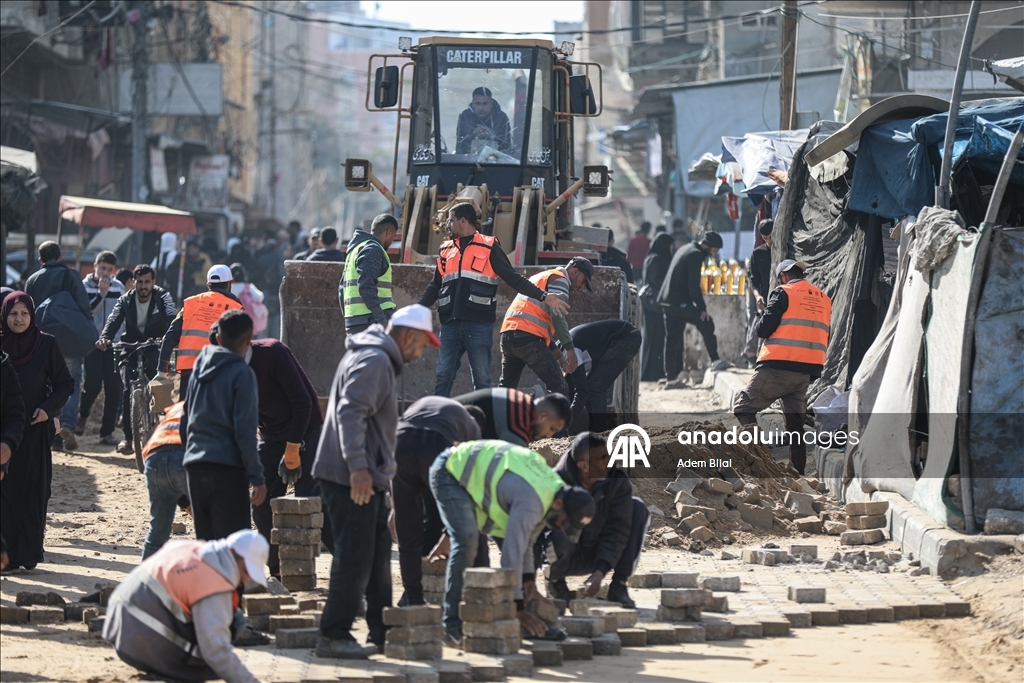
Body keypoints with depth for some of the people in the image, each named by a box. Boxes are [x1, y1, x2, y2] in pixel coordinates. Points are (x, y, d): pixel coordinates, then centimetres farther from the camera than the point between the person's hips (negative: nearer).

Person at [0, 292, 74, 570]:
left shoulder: (46, 344, 0)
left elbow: (65, 383, 6)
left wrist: (49, 408, -9)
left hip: (35, 429, -1)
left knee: (33, 490, -1)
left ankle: (29, 553, 4)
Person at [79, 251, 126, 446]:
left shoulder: (118, 287, 7)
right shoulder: (85, 286, 0)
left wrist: (109, 337, 3)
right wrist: (101, 293, -19)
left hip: (113, 343, 2)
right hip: (92, 342, -2)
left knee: (113, 387, -3)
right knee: (92, 384, -11)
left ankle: (107, 432, 3)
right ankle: (82, 415, 19)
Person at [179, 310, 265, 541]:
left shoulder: (200, 370, 15)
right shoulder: (242, 373, -6)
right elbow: (244, 431, -12)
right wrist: (257, 478, -9)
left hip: (194, 467, 7)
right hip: (227, 468, -7)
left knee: (206, 542, 12)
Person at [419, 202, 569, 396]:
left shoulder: (489, 248, 2)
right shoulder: (446, 250, 17)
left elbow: (514, 279, 1)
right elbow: (435, 287, 22)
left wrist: (544, 297, -9)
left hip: (479, 325, -4)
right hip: (450, 325, 4)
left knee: (482, 380, -2)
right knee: (443, 376, -1)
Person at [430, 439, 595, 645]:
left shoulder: (555, 487, -4)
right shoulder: (532, 501, -34)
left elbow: (527, 540, 7)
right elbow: (513, 552, -35)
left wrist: (529, 585, 3)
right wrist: (518, 610, -31)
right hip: (450, 472, -10)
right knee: (467, 542, -24)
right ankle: (453, 627, -22)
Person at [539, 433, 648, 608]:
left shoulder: (617, 480, -15)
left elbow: (617, 531, -17)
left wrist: (599, 573, -29)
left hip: (596, 555, 4)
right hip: (565, 556, -3)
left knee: (638, 508, -15)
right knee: (558, 537, -40)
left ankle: (618, 585, -11)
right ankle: (555, 580, -2)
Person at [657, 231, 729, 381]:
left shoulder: (685, 250, 21)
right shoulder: (696, 255, -10)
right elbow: (694, 285, -16)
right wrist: (702, 307, -13)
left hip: (667, 301, 10)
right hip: (680, 302, -10)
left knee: (673, 339, 11)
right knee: (707, 324, -11)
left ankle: (671, 375, 14)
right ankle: (714, 360, -19)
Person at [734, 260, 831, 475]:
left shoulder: (783, 293, -4)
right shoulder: (824, 299, 16)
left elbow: (763, 329, -8)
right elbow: (825, 338, 19)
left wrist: (762, 315, 12)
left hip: (778, 367, -6)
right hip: (808, 371, 6)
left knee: (744, 406, 1)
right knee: (795, 423, 13)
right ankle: (798, 472, 7)